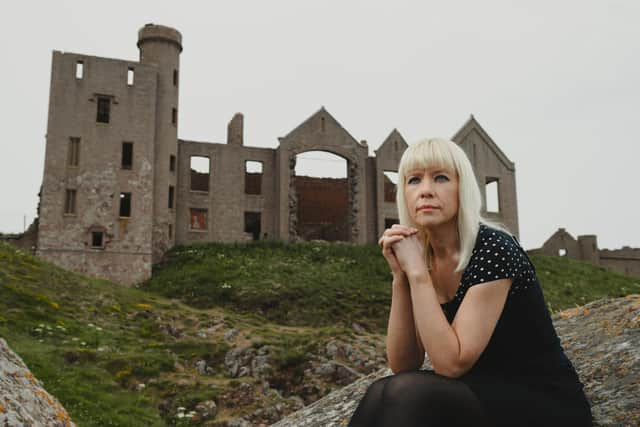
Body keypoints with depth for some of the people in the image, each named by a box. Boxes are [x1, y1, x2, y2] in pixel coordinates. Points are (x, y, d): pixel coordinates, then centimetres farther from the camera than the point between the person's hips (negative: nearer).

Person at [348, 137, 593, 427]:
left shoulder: (492, 247, -20)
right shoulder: (422, 256, 1)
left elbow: (451, 362, -24)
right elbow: (403, 365, -5)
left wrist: (417, 271, -24)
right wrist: (400, 275, -13)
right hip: (483, 395, 6)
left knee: (410, 394, -26)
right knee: (383, 395, -20)